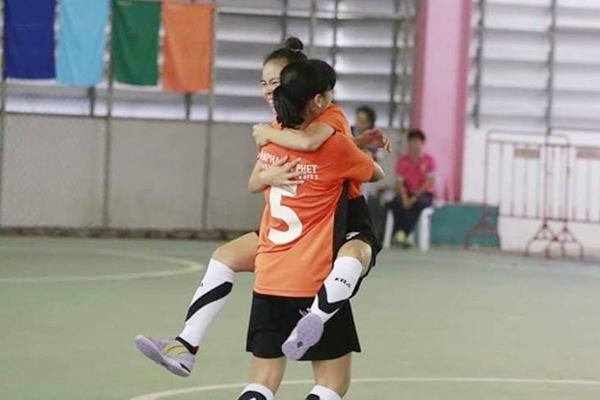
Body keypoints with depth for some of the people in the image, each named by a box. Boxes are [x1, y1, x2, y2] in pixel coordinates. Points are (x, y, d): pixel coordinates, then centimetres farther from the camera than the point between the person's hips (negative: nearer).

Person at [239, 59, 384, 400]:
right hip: (315, 282, -6)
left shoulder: (273, 142, 5)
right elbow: (377, 174, 9)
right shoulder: (336, 145, -12)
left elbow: (254, 184, 26)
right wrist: (361, 150, 27)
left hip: (268, 280, 6)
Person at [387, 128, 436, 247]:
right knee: (395, 203, -32)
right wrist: (405, 199, -18)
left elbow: (429, 182, -9)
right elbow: (400, 183, 0)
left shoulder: (429, 160, -2)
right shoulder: (403, 160, 4)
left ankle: (403, 234, -39)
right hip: (407, 193, 2)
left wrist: (415, 196, -20)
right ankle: (399, 233, -33)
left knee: (417, 203, -38)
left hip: (424, 195, -2)